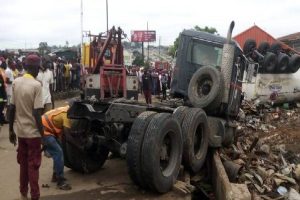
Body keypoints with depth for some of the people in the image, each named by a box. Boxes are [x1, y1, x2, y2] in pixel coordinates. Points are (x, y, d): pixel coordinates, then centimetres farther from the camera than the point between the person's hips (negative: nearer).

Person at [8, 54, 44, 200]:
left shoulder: (16, 82, 1)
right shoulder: (36, 85, -16)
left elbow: (12, 108, 4)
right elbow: (37, 113, -19)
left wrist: (11, 130, 12)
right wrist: (43, 134, -12)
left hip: (20, 131, 6)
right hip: (33, 132, -5)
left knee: (23, 163, 18)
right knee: (33, 165, 4)